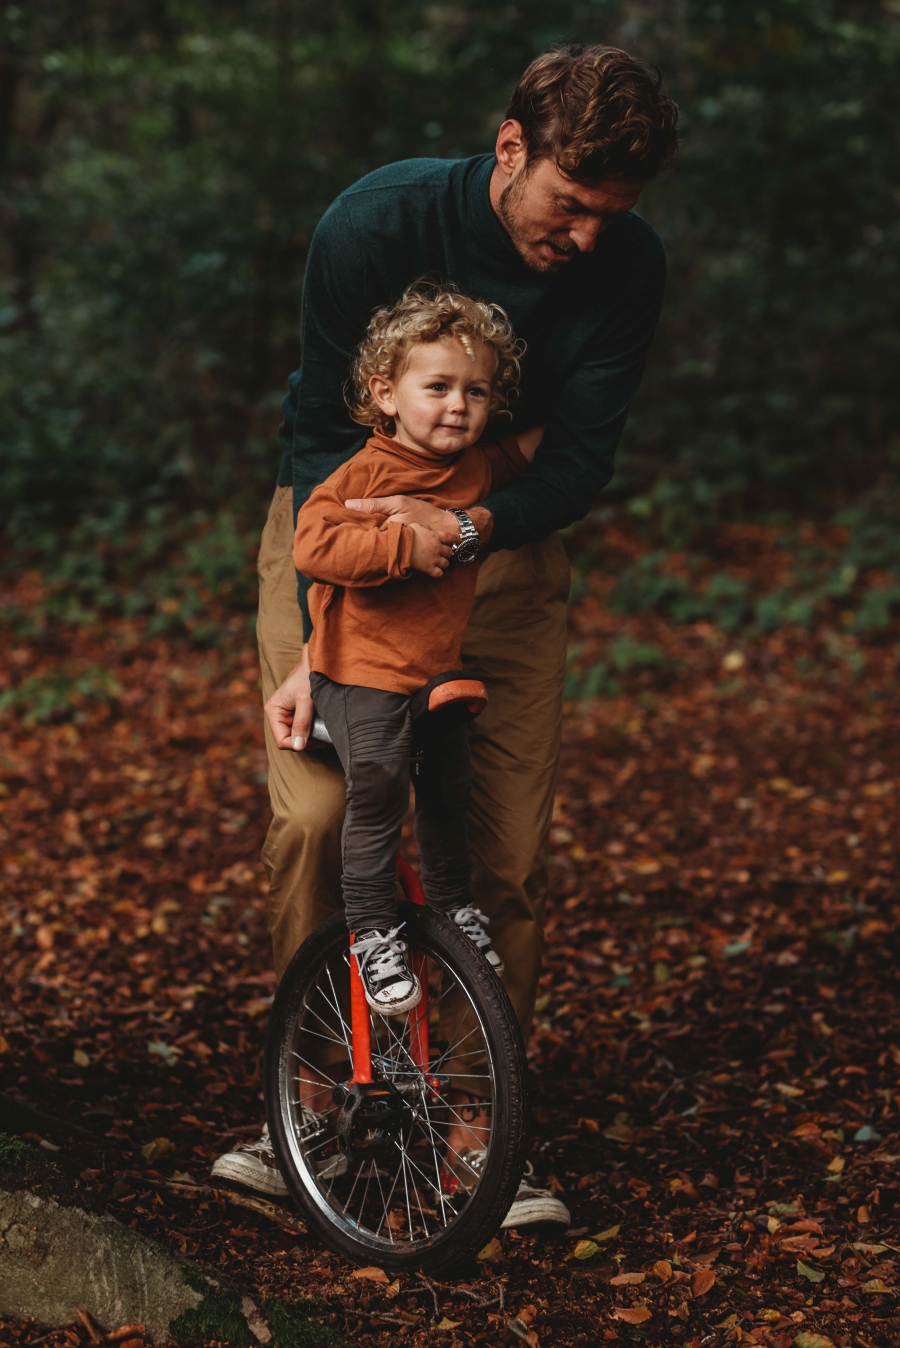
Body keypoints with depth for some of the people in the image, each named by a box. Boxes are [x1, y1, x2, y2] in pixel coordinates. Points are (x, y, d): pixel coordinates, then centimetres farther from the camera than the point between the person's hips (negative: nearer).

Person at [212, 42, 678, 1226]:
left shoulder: (628, 265, -18)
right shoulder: (375, 225, -24)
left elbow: (582, 459, -17)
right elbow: (324, 436, -20)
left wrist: (468, 526, -39)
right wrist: (315, 646, -27)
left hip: (506, 537, 2)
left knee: (512, 844, -8)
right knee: (315, 813, -14)